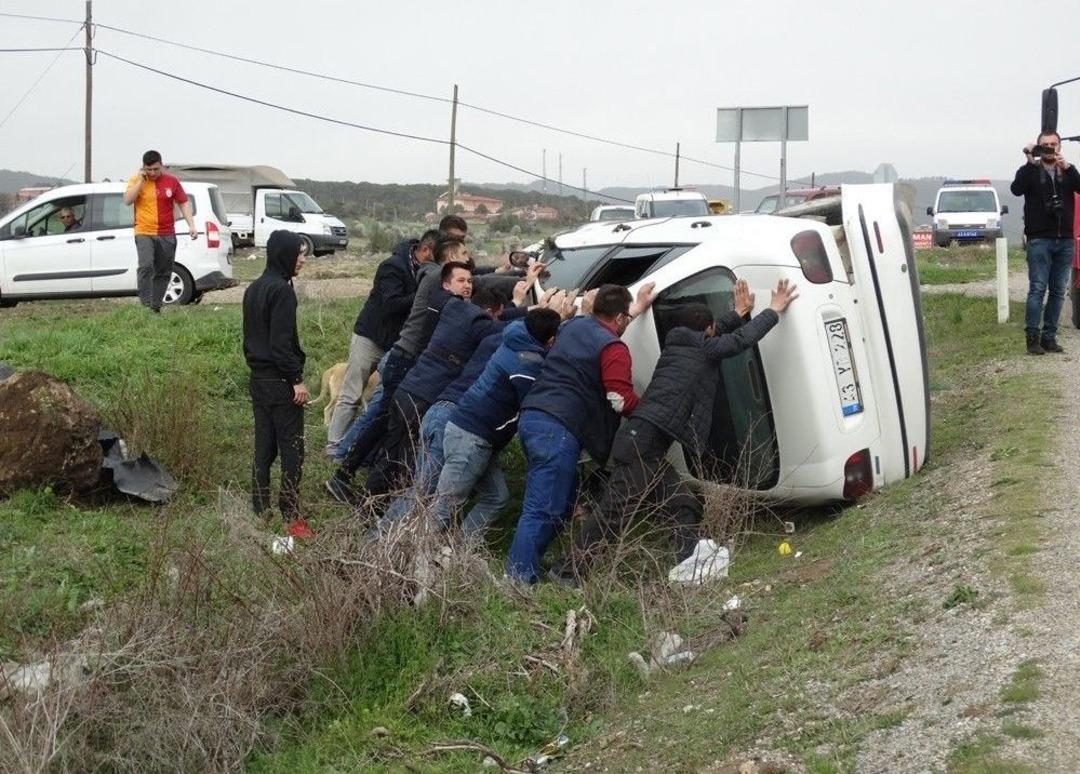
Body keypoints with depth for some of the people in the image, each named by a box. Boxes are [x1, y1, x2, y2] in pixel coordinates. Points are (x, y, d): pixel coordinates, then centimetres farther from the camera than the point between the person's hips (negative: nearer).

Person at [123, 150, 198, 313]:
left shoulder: (171, 181, 4)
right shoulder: (136, 180, 0)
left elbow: (183, 203, 8)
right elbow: (127, 200, -13)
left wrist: (191, 225, -1)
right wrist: (141, 180, -15)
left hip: (167, 235, 3)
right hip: (144, 233, -3)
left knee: (164, 273, 7)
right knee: (146, 267, -21)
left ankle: (156, 306, 17)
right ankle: (145, 305, -22)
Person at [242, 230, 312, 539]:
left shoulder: (253, 290, 13)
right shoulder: (282, 290, -16)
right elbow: (282, 342, -20)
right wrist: (297, 379, -16)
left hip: (259, 379, 9)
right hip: (281, 382, -9)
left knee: (264, 447, 13)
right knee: (292, 449, -4)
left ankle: (260, 511, 17)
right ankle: (291, 516, -3)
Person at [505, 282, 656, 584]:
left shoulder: (574, 325, 20)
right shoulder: (613, 349, -5)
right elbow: (622, 400, -12)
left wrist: (637, 307, 53)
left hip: (531, 417, 9)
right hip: (558, 429, -9)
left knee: (562, 499, 21)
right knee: (542, 512, -10)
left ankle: (525, 567, 22)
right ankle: (518, 580, -14)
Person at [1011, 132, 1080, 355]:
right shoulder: (1030, 171, 5)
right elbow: (1016, 189, -14)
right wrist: (1030, 162, -19)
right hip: (1040, 240, -4)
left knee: (1058, 291, 4)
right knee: (1037, 289, -10)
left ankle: (1049, 337, 9)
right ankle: (1033, 338, -9)